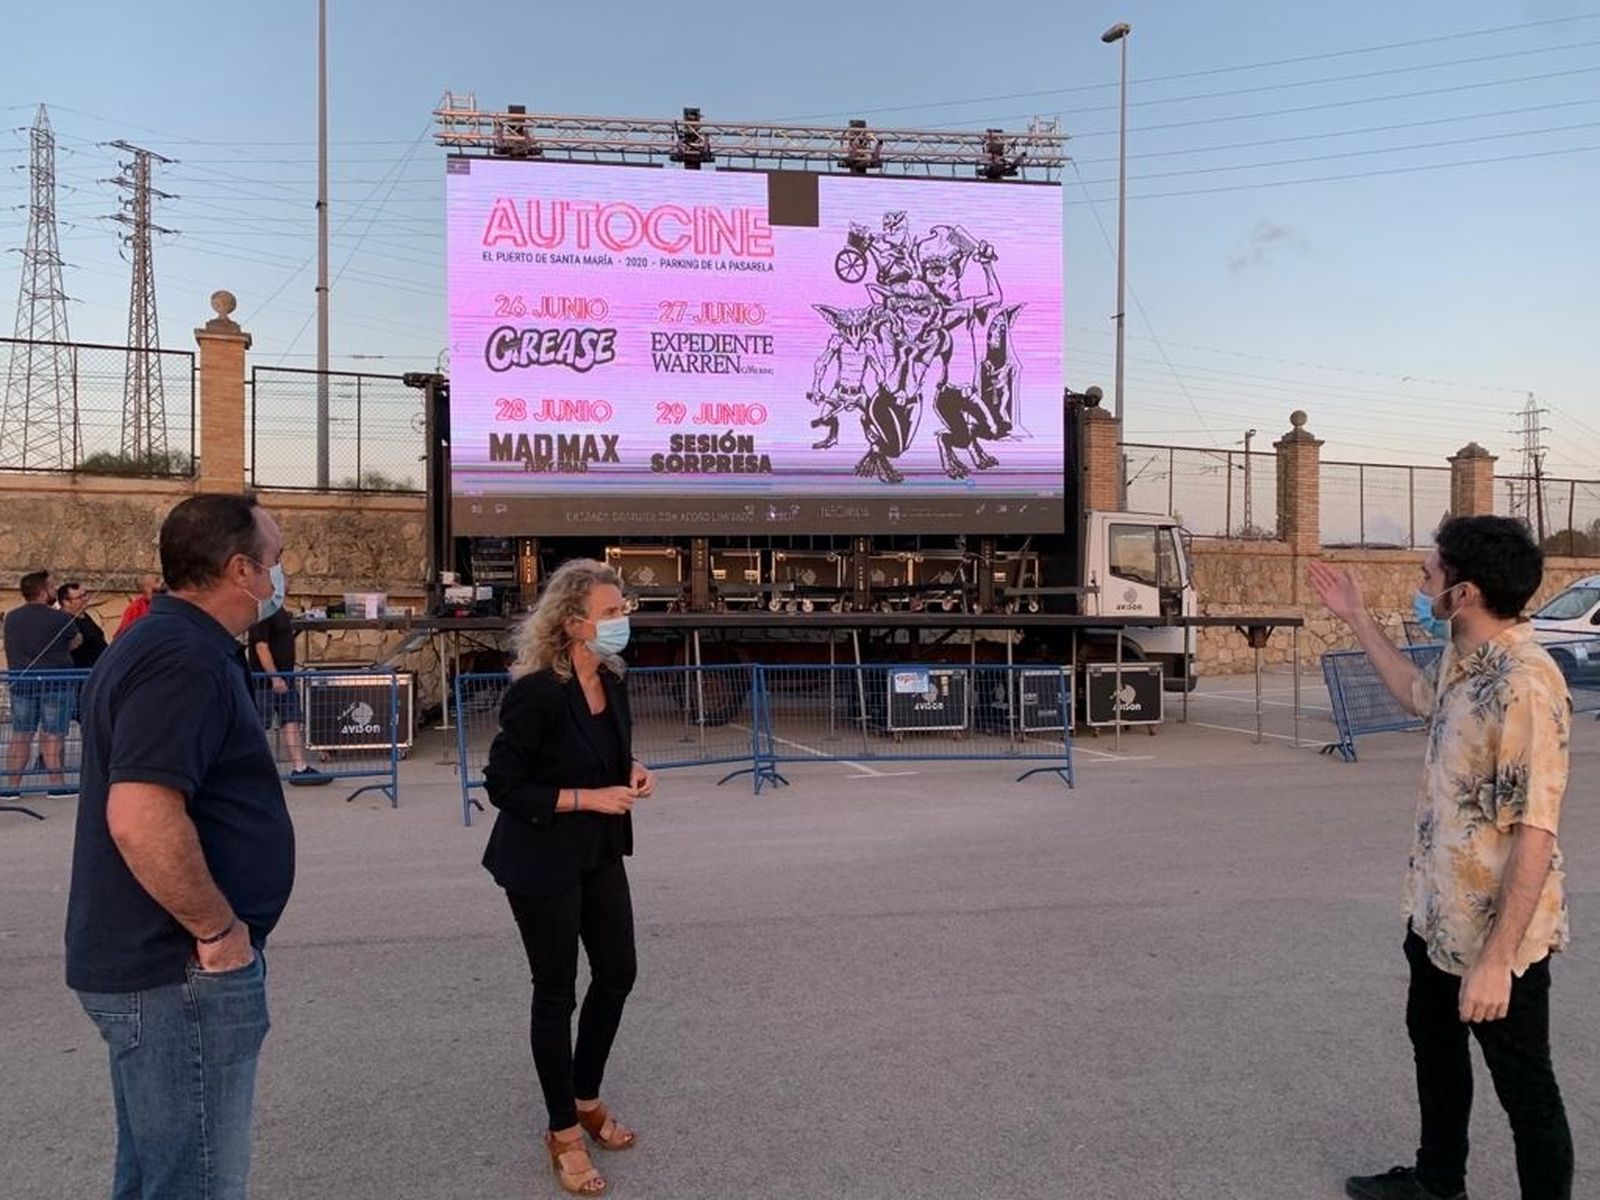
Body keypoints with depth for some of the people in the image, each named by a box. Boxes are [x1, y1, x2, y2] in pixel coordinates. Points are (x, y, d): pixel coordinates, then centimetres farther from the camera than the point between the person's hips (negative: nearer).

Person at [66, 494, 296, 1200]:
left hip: (146, 957, 10)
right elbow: (141, 819, -32)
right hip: (180, 974, -10)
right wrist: (219, 929, -20)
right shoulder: (186, 660, -21)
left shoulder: (163, 641, 12)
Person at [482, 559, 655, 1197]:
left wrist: (632, 771, -5)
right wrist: (589, 798, -23)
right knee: (556, 992, 7)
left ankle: (586, 1099, 38)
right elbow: (504, 787, -19)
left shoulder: (612, 682, -1)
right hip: (542, 863, -7)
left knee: (617, 974, 15)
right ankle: (563, 1133, 26)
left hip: (601, 854, 7)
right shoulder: (537, 692, -24)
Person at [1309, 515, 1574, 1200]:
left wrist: (1497, 957, -28)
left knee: (1523, 1086, 9)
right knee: (1433, 1042, 26)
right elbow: (1416, 694, 26)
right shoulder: (1460, 661, 0)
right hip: (1438, 913, 10)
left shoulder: (1526, 685, -28)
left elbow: (1535, 833, -28)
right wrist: (1357, 619, 22)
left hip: (1498, 932, -10)